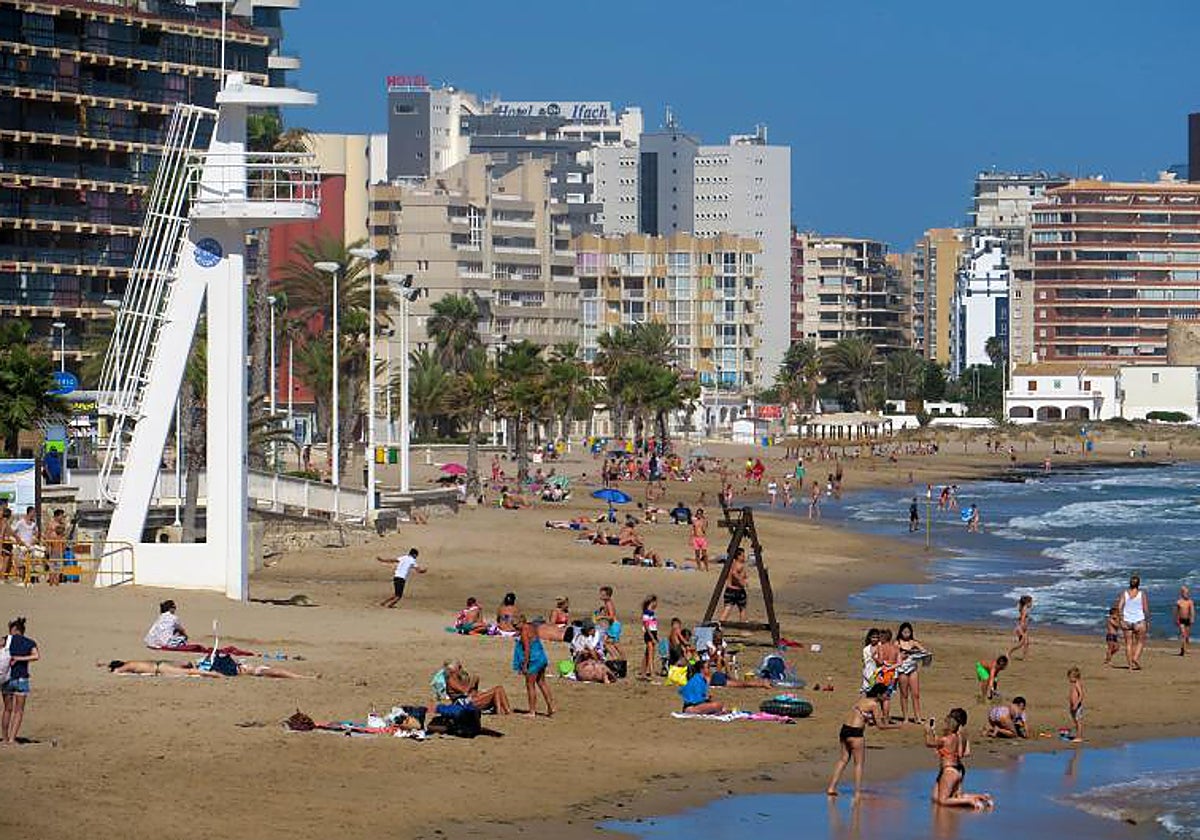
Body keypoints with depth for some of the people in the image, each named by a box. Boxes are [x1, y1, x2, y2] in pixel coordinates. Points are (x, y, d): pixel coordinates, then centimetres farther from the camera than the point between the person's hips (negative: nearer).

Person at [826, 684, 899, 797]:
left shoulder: (862, 699, 16)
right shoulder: (875, 704, -7)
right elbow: (880, 726, -6)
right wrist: (896, 726, 3)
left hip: (844, 729, 8)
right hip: (855, 733, -8)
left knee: (844, 759, 17)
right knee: (859, 763, 3)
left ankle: (831, 788, 16)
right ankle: (857, 792, 2)